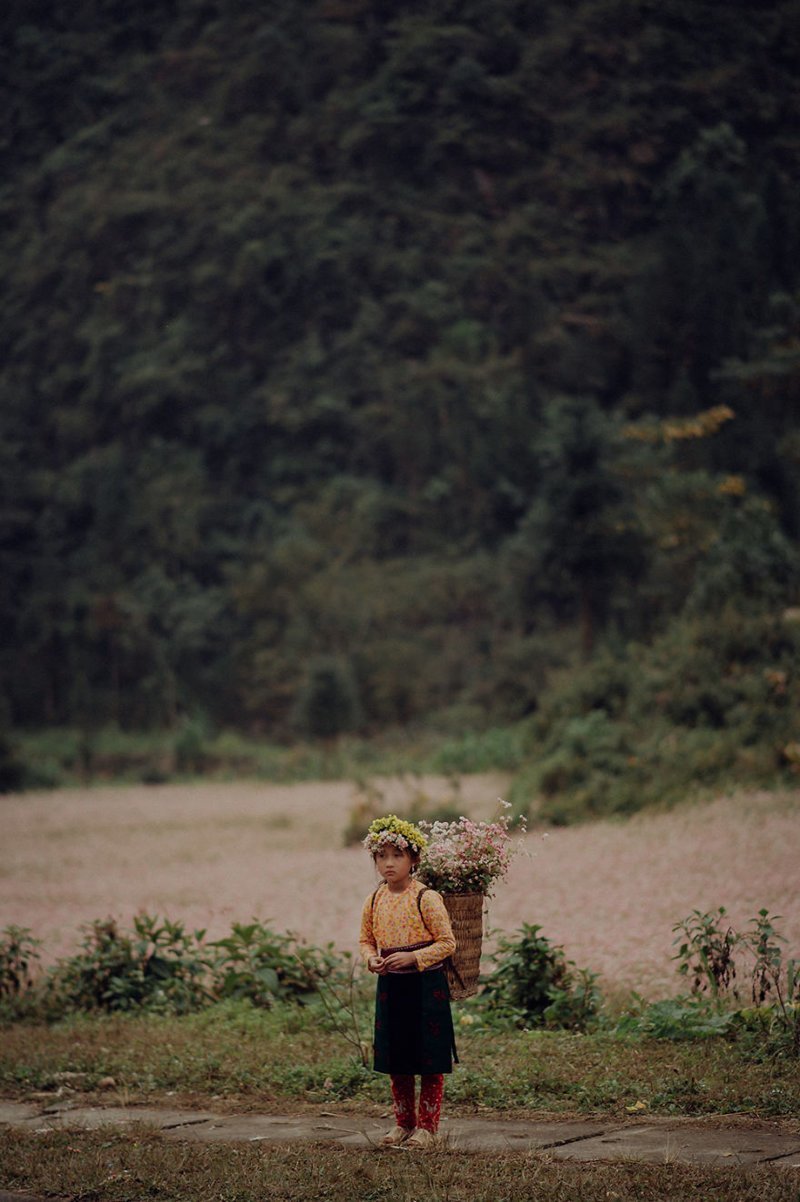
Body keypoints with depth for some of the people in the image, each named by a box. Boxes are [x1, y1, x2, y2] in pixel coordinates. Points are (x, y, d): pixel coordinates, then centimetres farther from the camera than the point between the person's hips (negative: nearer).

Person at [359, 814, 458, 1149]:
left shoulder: (426, 898, -12)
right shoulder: (374, 901, 4)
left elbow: (447, 943, -11)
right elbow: (366, 940, 15)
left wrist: (412, 958, -21)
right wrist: (371, 959, -6)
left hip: (425, 984, -5)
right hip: (390, 984, 5)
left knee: (429, 1061, 1)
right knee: (396, 1061, 12)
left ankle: (427, 1126, 11)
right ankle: (404, 1123, 25)